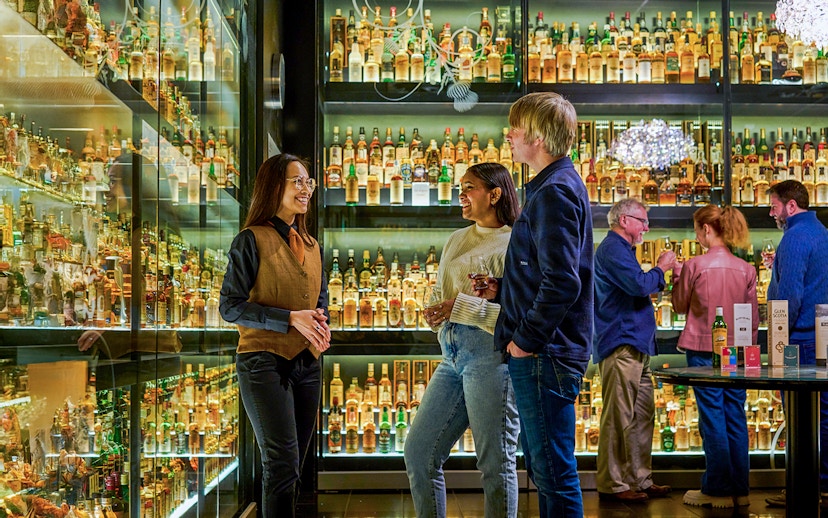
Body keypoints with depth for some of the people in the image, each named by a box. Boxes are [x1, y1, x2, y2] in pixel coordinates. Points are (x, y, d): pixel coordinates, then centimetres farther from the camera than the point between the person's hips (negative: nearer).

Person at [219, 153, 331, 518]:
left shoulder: (311, 246, 15)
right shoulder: (252, 241, -6)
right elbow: (230, 307, -10)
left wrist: (321, 324, 0)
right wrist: (290, 319, -18)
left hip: (306, 364, 7)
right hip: (264, 362, -7)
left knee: (290, 468, 10)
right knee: (283, 463, -13)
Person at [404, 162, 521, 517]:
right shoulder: (457, 240, 18)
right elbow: (439, 296, 23)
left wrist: (465, 306, -18)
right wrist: (435, 313, 0)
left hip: (491, 357, -8)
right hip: (452, 357, 8)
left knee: (495, 462, -1)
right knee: (418, 451, 8)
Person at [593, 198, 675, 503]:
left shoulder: (621, 249, 24)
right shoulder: (613, 249, -11)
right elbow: (638, 284, -22)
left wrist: (660, 276, 16)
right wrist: (660, 268, -5)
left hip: (635, 346, 11)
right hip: (621, 346, -11)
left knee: (643, 415, 12)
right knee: (619, 417, -8)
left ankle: (640, 480, 18)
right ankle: (612, 484, -3)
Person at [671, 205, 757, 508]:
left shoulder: (694, 266, -10)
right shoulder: (746, 269, 3)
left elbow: (680, 306, 2)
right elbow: (753, 315, 8)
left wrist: (676, 275, 15)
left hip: (703, 350, -4)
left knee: (712, 418, 0)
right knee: (736, 418, 9)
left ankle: (718, 489, 4)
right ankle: (740, 489, 15)